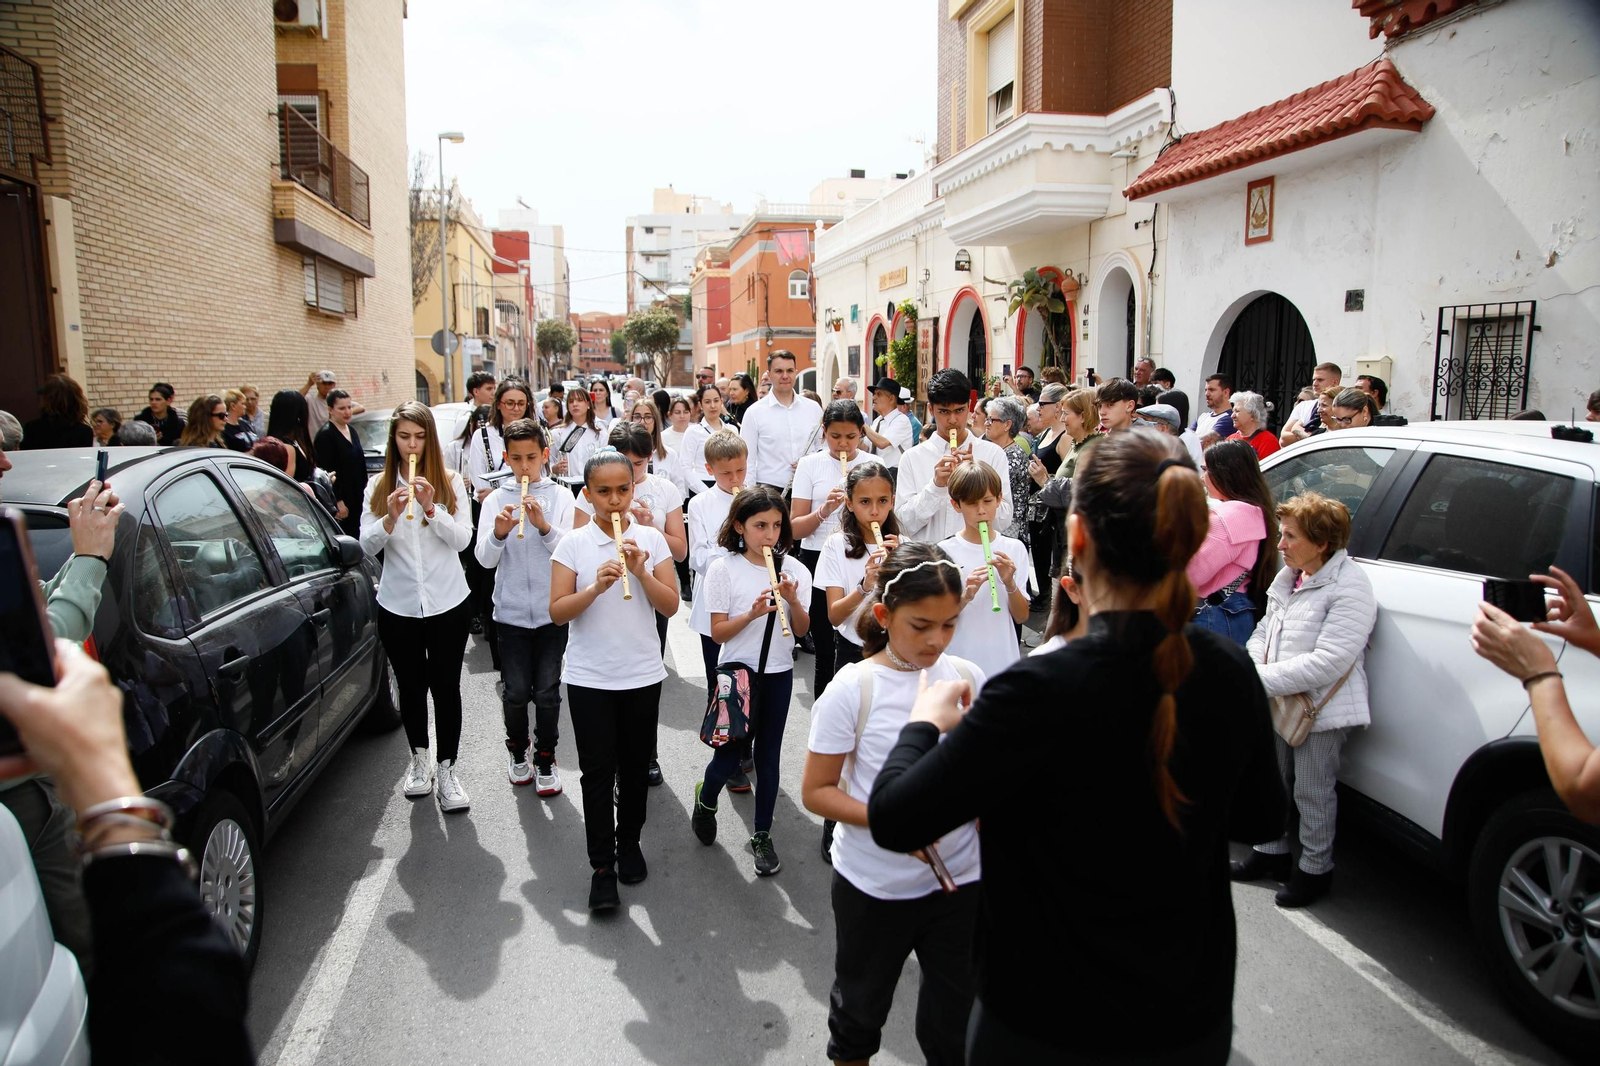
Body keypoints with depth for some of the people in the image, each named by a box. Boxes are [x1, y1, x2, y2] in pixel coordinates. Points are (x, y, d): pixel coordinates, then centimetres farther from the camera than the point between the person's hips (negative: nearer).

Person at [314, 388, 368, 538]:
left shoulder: (352, 431, 13)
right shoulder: (325, 435, -12)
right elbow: (326, 472, -17)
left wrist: (364, 492, 16)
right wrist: (337, 502, -19)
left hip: (357, 500, 8)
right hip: (339, 503, -8)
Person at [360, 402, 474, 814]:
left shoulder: (450, 482, 0)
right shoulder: (378, 487, 4)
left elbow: (462, 539, -8)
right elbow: (367, 545, -4)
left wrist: (431, 507, -22)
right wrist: (391, 517, -22)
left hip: (447, 601, -1)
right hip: (398, 604, 2)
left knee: (446, 686, 1)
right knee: (411, 685, 12)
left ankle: (447, 768, 13)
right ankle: (418, 758, 32)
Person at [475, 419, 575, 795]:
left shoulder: (561, 497, 0)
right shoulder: (495, 500, 1)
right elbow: (485, 560, -5)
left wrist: (545, 526, -25)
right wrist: (497, 533, -25)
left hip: (552, 610, 0)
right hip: (511, 611, 1)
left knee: (547, 691, 4)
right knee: (516, 691, 6)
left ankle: (545, 759, 22)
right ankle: (517, 749, 32)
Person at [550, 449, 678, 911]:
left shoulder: (651, 539, -2)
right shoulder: (573, 545, -5)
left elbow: (670, 606, -5)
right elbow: (557, 612, -9)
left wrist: (641, 572, -20)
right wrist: (597, 586, -24)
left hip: (642, 674, 2)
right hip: (589, 678, -1)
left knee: (635, 767, 14)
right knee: (597, 772, 2)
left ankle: (629, 841, 34)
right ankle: (602, 867, 12)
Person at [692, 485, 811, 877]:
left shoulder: (793, 569, -1)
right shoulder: (724, 568, -9)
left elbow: (801, 630, 1)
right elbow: (718, 632, -9)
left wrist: (793, 600, -18)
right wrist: (752, 613, -25)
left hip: (778, 672, 3)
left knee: (769, 754, 9)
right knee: (731, 754, -3)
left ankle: (762, 836, 23)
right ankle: (706, 798, 31)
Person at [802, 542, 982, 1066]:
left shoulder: (968, 678, -5)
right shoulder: (853, 689, -15)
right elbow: (816, 791, -12)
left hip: (960, 879, 2)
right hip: (872, 885, -2)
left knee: (957, 1021, 13)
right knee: (861, 1006, 21)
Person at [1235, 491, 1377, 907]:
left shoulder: (1350, 588, -20)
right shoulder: (1288, 577, 6)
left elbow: (1328, 662, -26)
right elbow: (1264, 630, 14)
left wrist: (1263, 680, -26)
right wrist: (1252, 667, -6)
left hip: (1321, 709, -8)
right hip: (1280, 704, 8)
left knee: (1312, 791, 6)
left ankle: (1315, 868, 24)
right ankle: (1272, 851, 37)